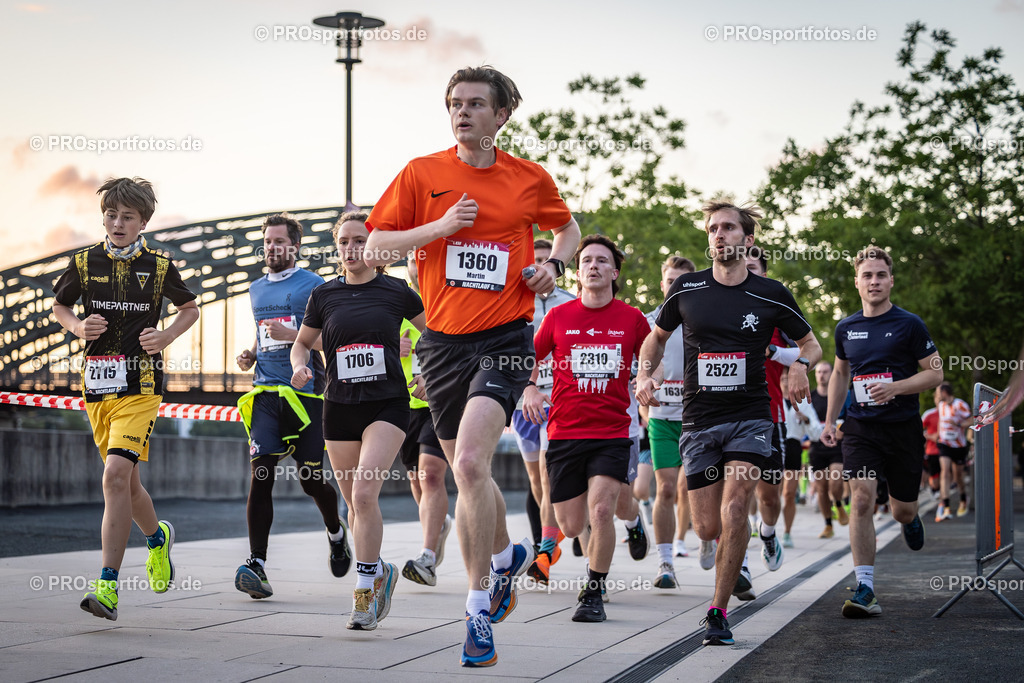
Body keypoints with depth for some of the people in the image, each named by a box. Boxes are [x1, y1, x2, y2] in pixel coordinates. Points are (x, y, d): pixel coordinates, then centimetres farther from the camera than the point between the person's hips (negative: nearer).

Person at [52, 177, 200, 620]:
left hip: (140, 384, -4)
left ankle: (108, 587, -19)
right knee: (124, 480, 12)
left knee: (116, 474, -18)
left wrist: (166, 337, -4)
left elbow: (190, 309, 14)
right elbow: (59, 306, 18)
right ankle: (157, 537, 44)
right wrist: (78, 327, -3)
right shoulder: (84, 263, 4)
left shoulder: (158, 267, 0)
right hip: (96, 383, 4)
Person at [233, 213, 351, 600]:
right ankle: (256, 564, -14)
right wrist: (250, 355, 11)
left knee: (311, 480, 2)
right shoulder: (257, 290, 18)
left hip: (306, 393, -4)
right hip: (266, 393, 4)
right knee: (260, 475, -11)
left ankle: (335, 532, 34)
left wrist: (291, 334, -20)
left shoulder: (314, 286, -1)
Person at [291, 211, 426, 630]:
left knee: (364, 492, -20)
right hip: (340, 407, 3)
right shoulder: (324, 296, 5)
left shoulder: (396, 292, -1)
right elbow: (302, 342, 17)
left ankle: (366, 586, -10)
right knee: (354, 502, 8)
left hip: (388, 405, -3)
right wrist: (300, 368, -4)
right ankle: (379, 572, 31)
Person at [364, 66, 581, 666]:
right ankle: (509, 556, 43)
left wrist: (554, 266, 2)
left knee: (470, 463, -21)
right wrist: (440, 226, -11)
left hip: (505, 339, -3)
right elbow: (375, 248, 1)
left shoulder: (531, 179, 3)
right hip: (444, 340, 3)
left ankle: (480, 607, -13)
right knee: (466, 471, 13)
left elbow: (568, 228, 23)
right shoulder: (423, 173, 2)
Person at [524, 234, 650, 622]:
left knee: (601, 511, -21)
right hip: (564, 432, 1)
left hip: (612, 433, -1)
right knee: (571, 527, 3)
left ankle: (593, 594, -3)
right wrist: (529, 390, -4)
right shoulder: (558, 317, 4)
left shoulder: (632, 319, 3)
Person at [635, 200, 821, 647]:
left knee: (733, 513, -19)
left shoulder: (772, 295, 0)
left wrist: (801, 364, -9)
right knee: (708, 528, 0)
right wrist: (645, 375, 1)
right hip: (698, 421, 2)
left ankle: (718, 613, -8)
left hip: (750, 417, -2)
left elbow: (810, 343, 13)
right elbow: (657, 337, 19)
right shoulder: (686, 290, 3)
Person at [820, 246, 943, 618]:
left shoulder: (909, 324, -4)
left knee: (903, 510, 9)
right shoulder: (846, 328, 7)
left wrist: (895, 387, -19)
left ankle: (911, 521, 50)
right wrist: (829, 420, 14)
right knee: (862, 499, -17)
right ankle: (864, 590, -17)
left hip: (903, 427, -1)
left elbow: (935, 374, -3)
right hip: (860, 427, 2)